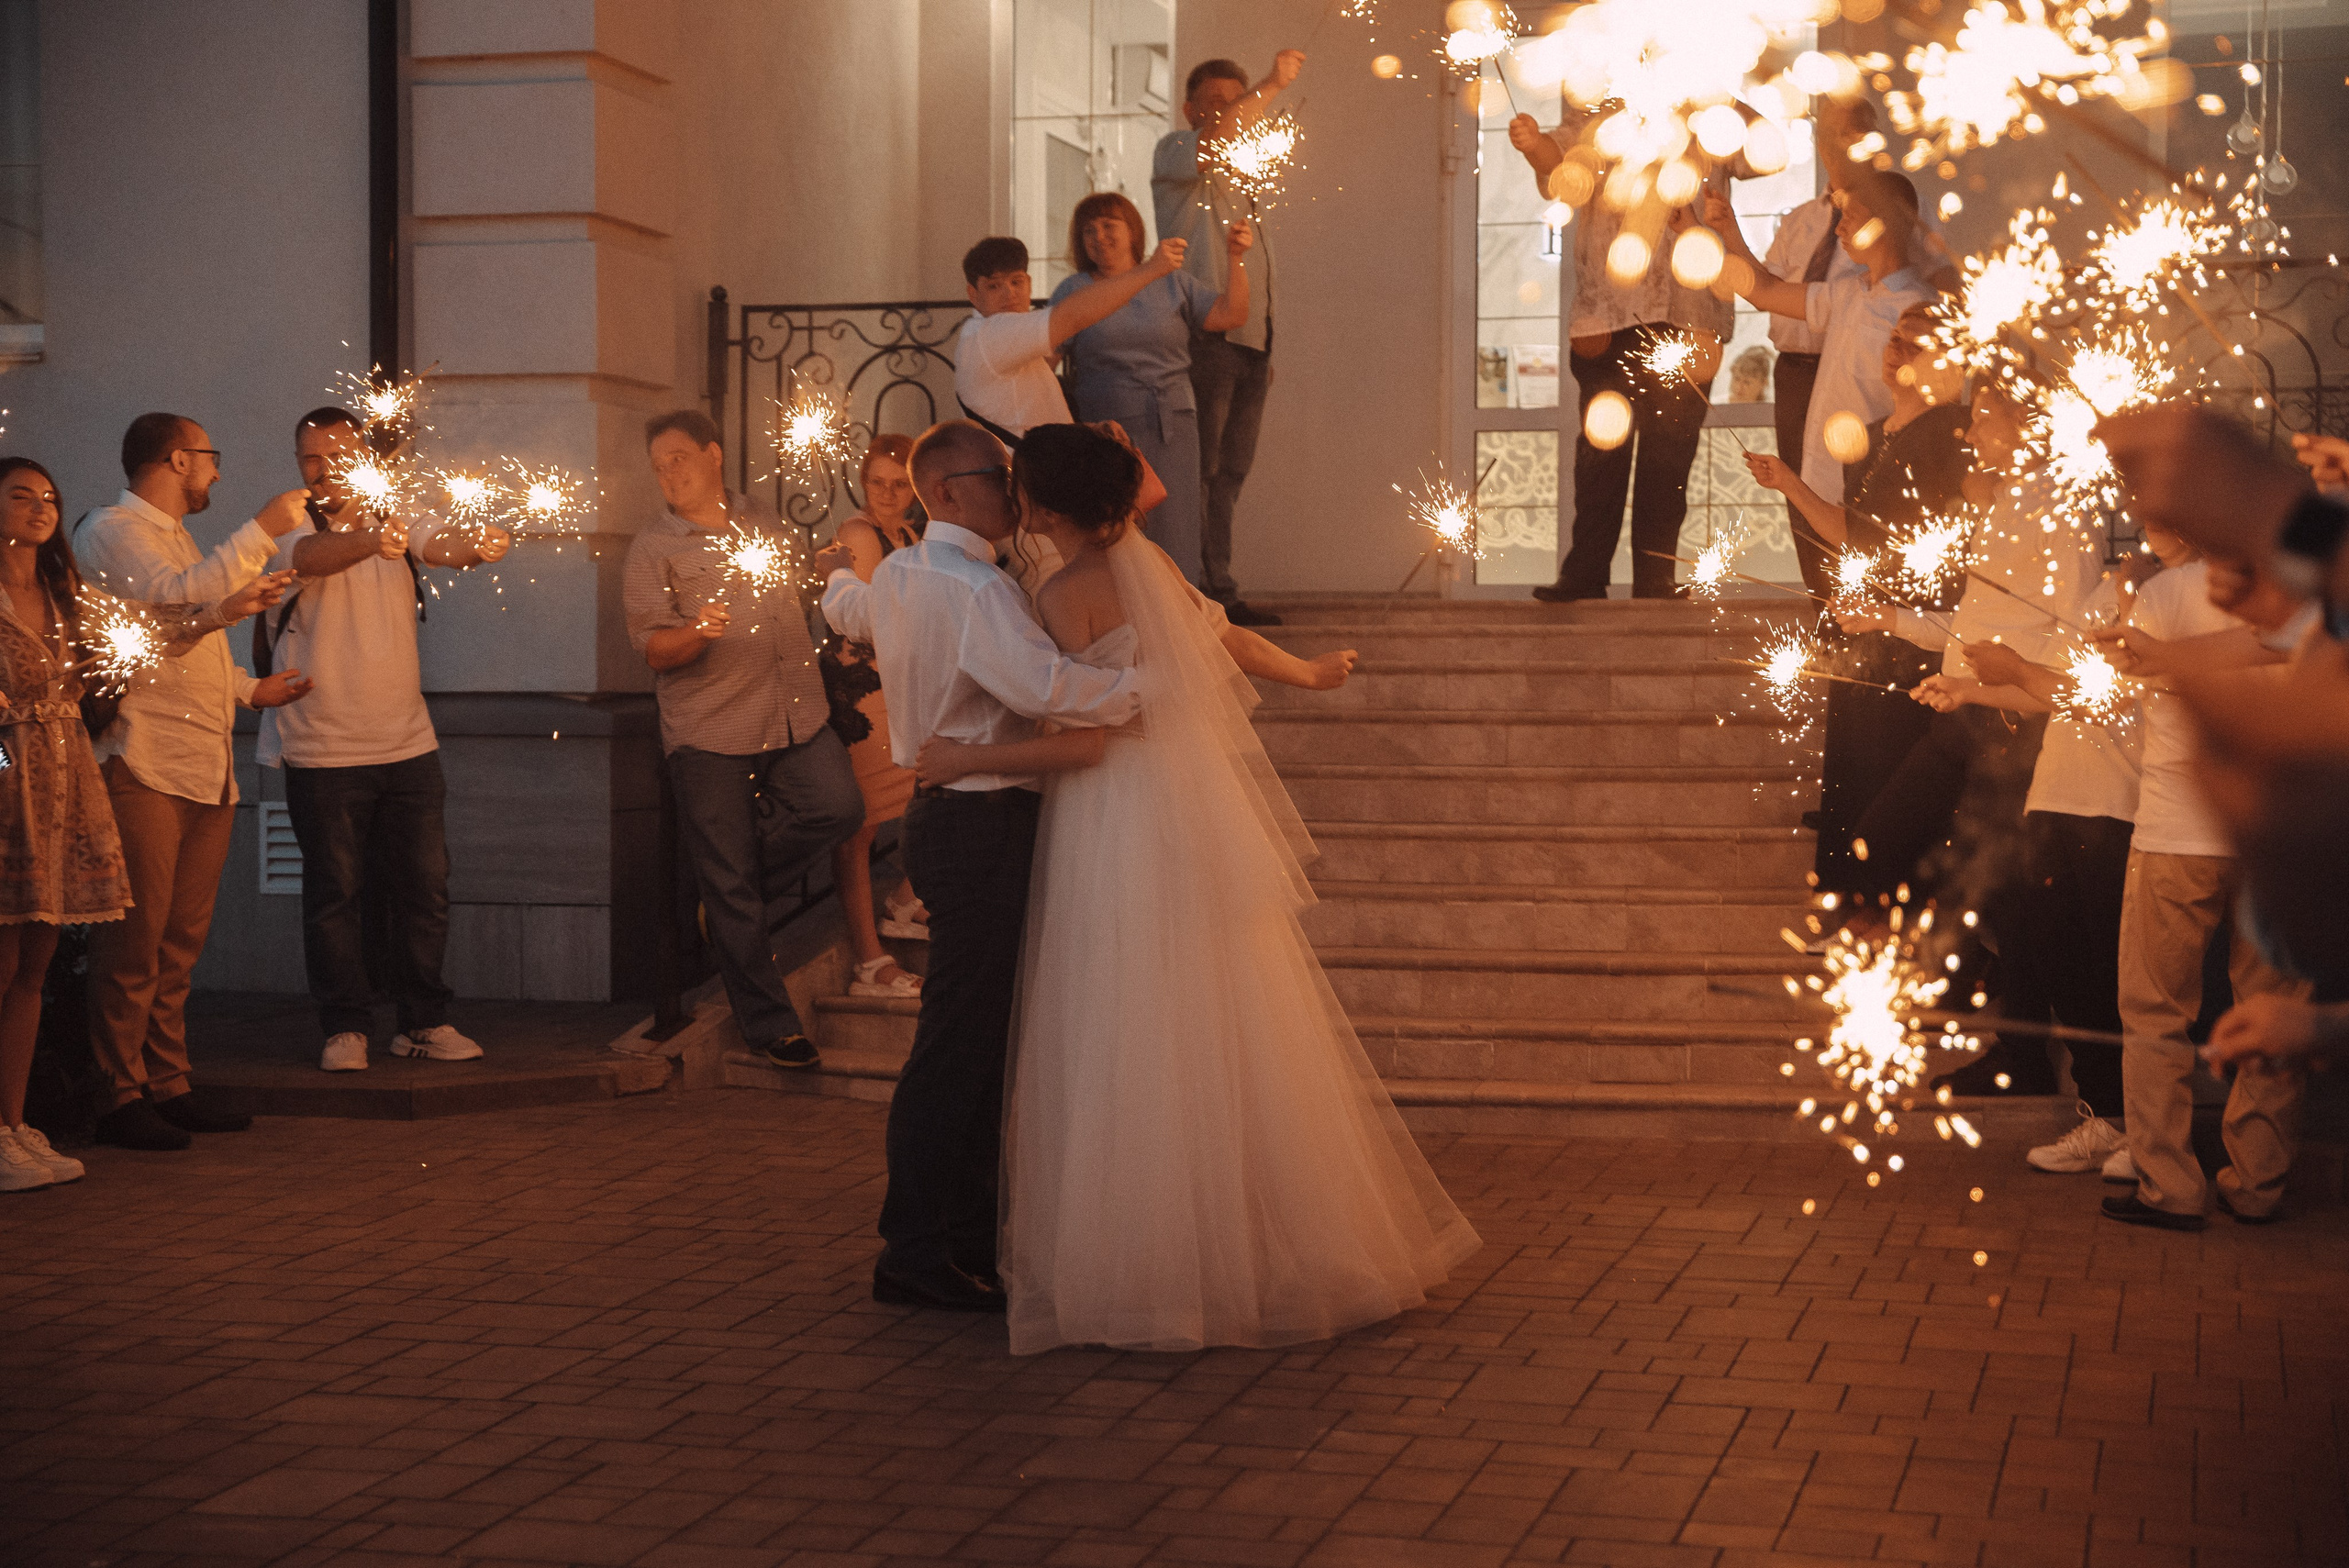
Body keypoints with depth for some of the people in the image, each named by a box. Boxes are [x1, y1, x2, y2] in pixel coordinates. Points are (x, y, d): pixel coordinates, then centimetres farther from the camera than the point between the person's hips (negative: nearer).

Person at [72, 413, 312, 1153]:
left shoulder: (176, 538, 27)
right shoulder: (112, 531, -5)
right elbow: (175, 599, -23)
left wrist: (253, 688, 21)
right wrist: (263, 532, -18)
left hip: (207, 770, 9)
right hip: (145, 766, -9)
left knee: (181, 941, 10)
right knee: (135, 940, -7)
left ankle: (169, 1086, 15)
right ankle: (121, 1098, -4)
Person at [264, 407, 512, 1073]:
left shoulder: (400, 524, 8)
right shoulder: (287, 533, -5)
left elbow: (448, 545, -12)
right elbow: (314, 557, -28)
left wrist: (482, 542, -37)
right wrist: (371, 539, -49)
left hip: (409, 743, 4)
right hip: (322, 750, -3)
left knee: (424, 886, 6)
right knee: (335, 892, 2)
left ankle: (424, 1021, 17)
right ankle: (345, 1028, 12)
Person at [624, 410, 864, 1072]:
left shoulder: (764, 523, 14)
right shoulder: (653, 549, 0)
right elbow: (653, 648, -9)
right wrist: (697, 632, -28)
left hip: (795, 716, 4)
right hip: (709, 729, -4)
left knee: (838, 807, -15)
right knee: (731, 886, -2)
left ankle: (732, 894, 10)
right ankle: (769, 1024, 9)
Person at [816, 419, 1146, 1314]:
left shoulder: (896, 576, 13)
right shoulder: (977, 591, -18)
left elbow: (846, 609, 37)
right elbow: (1047, 687, -33)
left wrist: (839, 574, 60)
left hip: (944, 814, 10)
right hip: (983, 828, -10)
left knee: (981, 1037, 16)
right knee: (959, 1040, -6)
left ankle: (968, 1233, 24)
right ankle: (916, 1252, -1)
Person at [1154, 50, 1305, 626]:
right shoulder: (1173, 152, 2)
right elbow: (1212, 140, -23)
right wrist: (1272, 85, -20)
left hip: (1249, 341, 8)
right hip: (1202, 335, -8)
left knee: (1230, 472, 8)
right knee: (1198, 469, -9)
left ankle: (1219, 596, 11)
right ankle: (1211, 591, -11)